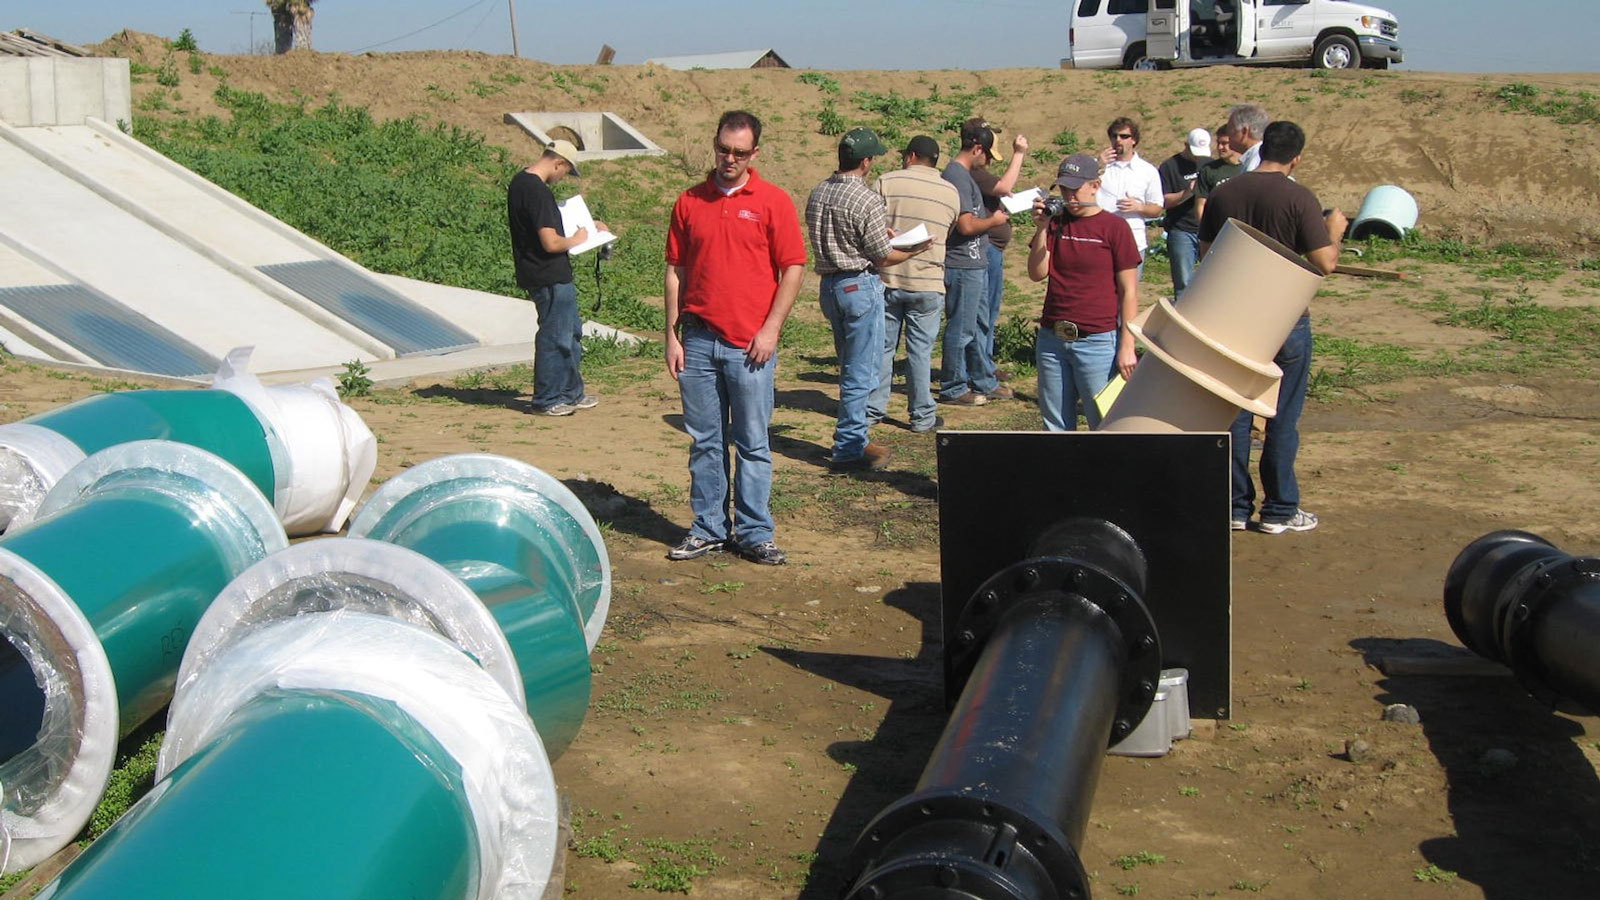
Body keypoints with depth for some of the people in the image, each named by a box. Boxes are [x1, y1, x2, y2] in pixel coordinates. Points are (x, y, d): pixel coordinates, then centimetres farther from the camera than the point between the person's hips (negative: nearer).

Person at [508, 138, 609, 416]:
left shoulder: (519, 182, 10)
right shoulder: (538, 192, -23)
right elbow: (551, 243, -27)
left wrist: (587, 225, 23)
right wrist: (574, 240, -7)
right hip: (550, 278, -11)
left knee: (572, 331, 19)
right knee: (555, 337, 1)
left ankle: (572, 393, 28)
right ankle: (547, 400, 12)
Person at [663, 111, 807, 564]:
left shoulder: (773, 201, 0)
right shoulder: (689, 201, 9)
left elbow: (793, 269, -2)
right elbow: (676, 271, 11)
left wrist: (770, 330, -9)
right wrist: (672, 335, 5)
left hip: (750, 345, -3)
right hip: (698, 340, 3)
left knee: (753, 445, 3)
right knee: (704, 442, 9)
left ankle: (754, 533, 11)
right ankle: (708, 528, 18)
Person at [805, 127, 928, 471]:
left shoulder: (817, 193, 5)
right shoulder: (867, 201, -18)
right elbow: (883, 257, -13)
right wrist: (916, 249, 5)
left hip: (828, 284, 8)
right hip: (859, 286, -8)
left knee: (850, 366, 19)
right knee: (861, 370, 0)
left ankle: (854, 439, 26)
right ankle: (849, 448, 4)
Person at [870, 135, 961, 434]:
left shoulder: (886, 182, -4)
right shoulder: (951, 192, 5)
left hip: (888, 278, -1)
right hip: (928, 283, 1)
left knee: (882, 346, 11)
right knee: (920, 350, 6)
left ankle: (873, 409, 19)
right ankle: (922, 417, 9)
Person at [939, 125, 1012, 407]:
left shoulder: (963, 174, 15)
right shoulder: (957, 176, -18)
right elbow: (966, 225, -24)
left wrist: (993, 214, 10)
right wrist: (994, 220, -8)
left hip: (975, 264, 11)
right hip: (963, 266, -11)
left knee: (979, 326, 18)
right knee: (961, 329, -2)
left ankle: (984, 382, 27)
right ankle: (953, 388, 7)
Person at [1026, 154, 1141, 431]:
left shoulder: (1113, 228, -3)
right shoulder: (1055, 225, 10)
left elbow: (1129, 291, -5)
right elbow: (1037, 273, 0)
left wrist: (1127, 346, -10)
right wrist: (1042, 227, -8)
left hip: (1097, 342, -5)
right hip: (1052, 340, 5)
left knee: (1105, 425, -3)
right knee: (1055, 426, 8)